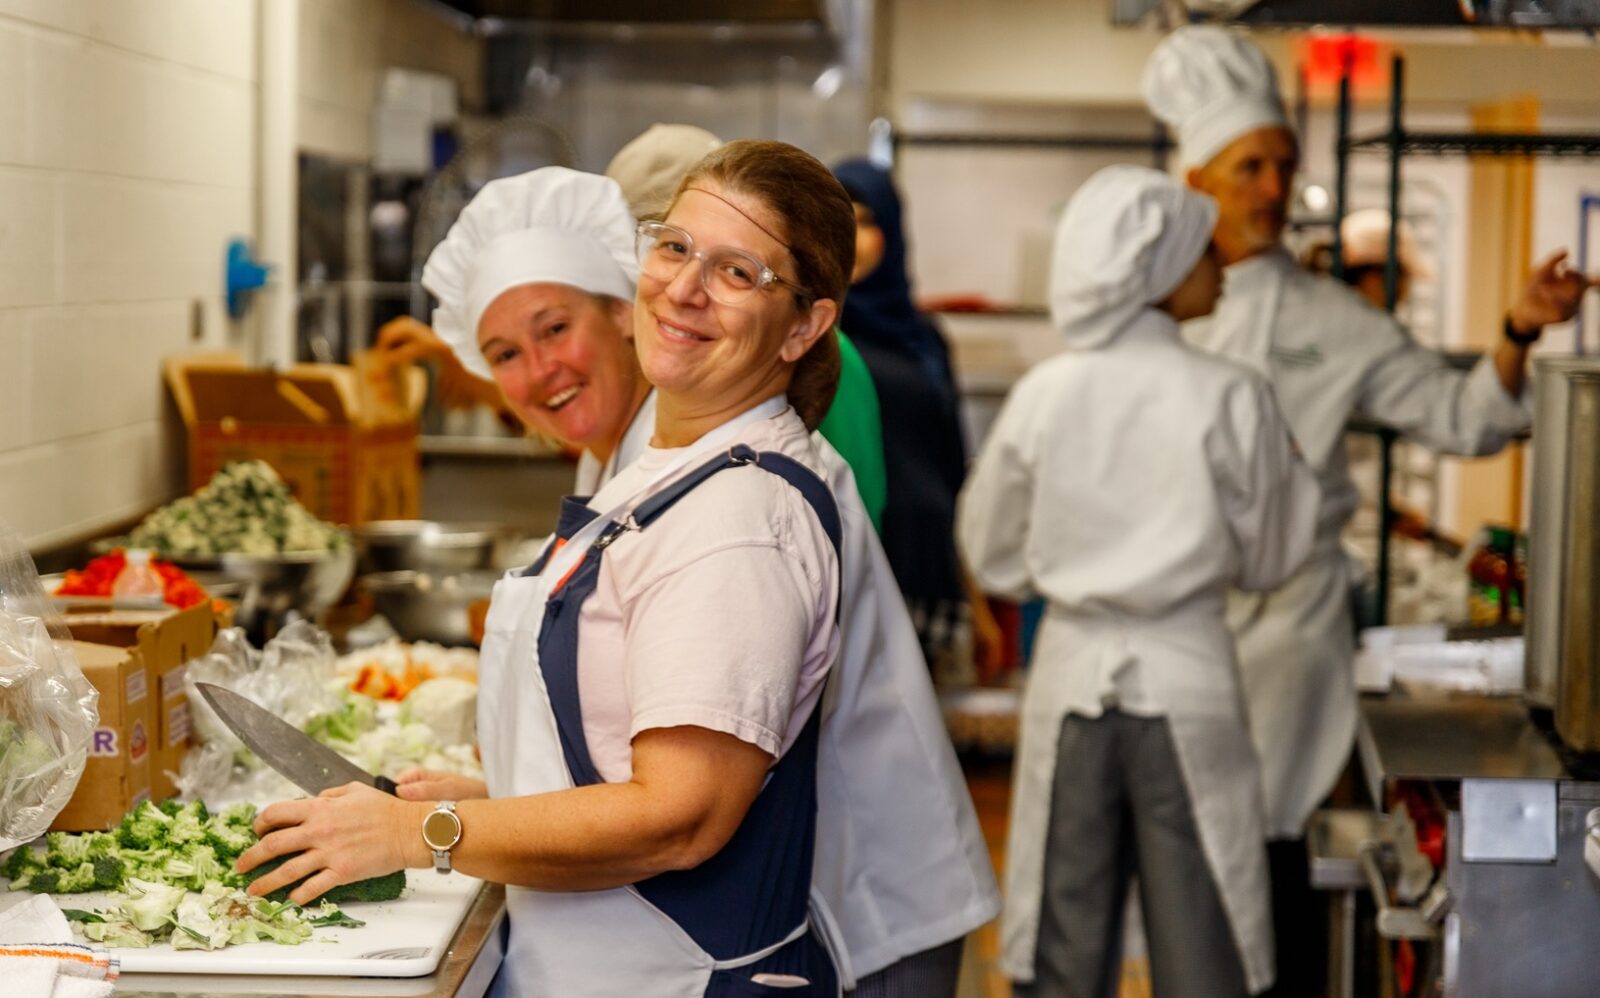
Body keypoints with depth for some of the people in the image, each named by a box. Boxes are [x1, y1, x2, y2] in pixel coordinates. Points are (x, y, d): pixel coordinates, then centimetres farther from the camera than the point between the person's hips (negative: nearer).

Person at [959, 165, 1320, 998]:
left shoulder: (1042, 396, -3)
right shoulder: (1230, 400, -10)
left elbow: (997, 561, 6)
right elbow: (1265, 561, 1)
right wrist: (1291, 469, 15)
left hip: (1073, 672, 2)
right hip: (1189, 679, -2)